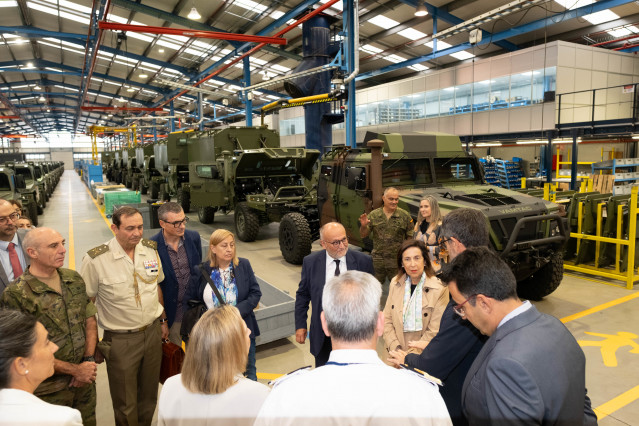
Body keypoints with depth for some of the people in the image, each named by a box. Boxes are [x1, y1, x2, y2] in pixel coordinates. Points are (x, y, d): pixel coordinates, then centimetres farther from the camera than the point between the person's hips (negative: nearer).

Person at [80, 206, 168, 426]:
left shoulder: (150, 249, -3)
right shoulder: (95, 260, -16)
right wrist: (92, 345, -4)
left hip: (153, 333, 4)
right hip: (120, 341, -4)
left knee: (149, 397, 19)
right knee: (126, 406, 12)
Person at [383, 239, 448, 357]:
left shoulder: (439, 289, -6)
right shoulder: (395, 283, 7)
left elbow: (435, 332, -6)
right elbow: (387, 320, 8)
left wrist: (409, 356, -9)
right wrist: (395, 349, -4)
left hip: (423, 356, -3)